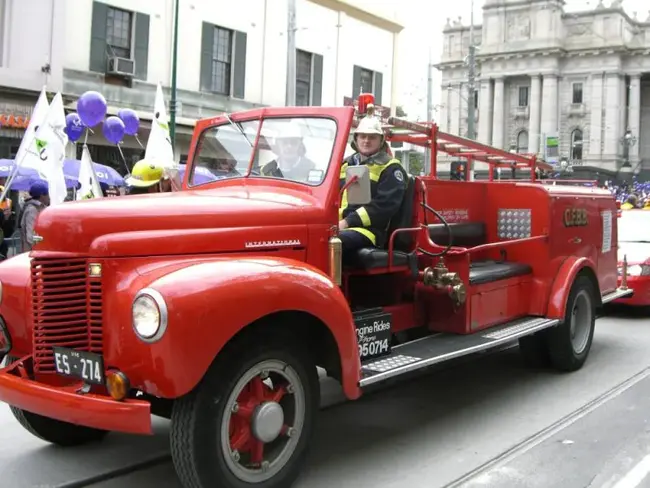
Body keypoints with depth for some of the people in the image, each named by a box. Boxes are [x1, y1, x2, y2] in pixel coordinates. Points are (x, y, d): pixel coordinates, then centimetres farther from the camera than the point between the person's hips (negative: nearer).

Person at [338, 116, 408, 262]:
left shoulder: (390, 168, 2)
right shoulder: (346, 165, 23)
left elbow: (384, 205, -11)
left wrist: (348, 222, -16)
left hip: (369, 229, -6)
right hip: (339, 225, 6)